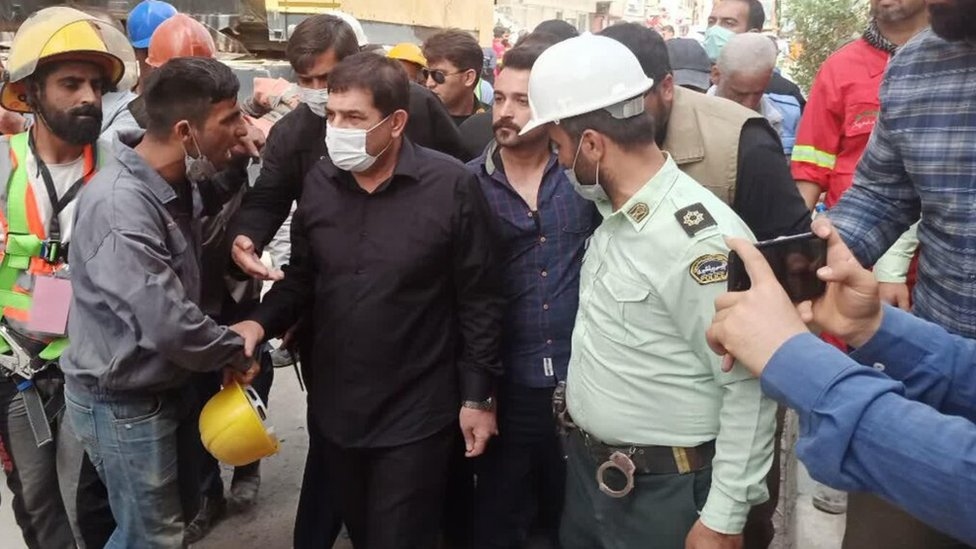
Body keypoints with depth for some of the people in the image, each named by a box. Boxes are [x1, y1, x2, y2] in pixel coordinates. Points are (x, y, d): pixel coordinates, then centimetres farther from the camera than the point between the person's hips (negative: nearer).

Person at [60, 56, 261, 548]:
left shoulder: (178, 185, 1)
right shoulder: (120, 205, -29)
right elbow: (167, 324, -33)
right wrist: (234, 352, -16)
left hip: (159, 388, 9)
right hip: (123, 402, -8)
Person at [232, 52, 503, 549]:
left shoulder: (451, 186, -15)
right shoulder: (318, 182, -2)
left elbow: (479, 300, -10)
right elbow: (301, 278, 9)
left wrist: (477, 396, -8)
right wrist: (260, 324, -8)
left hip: (414, 414, -4)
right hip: (333, 409, 5)